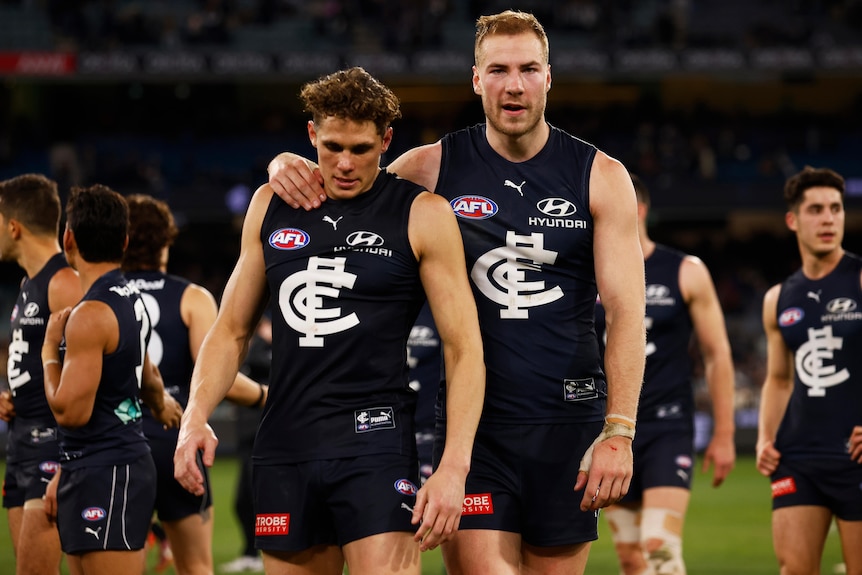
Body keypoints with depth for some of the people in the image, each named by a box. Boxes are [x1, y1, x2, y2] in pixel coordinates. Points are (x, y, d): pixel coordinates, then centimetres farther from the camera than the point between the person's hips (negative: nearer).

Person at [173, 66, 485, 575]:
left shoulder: (422, 216, -1)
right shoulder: (271, 206, 12)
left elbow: (464, 347, -4)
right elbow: (232, 330, 19)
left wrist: (454, 467, -15)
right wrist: (195, 416, 1)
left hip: (375, 442, -5)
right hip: (284, 450, 5)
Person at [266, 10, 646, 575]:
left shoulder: (601, 177, 2)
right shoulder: (436, 167, 3)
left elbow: (626, 312, -3)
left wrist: (618, 433, -13)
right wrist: (289, 167, -11)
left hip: (569, 421, 0)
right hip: (473, 419, 0)